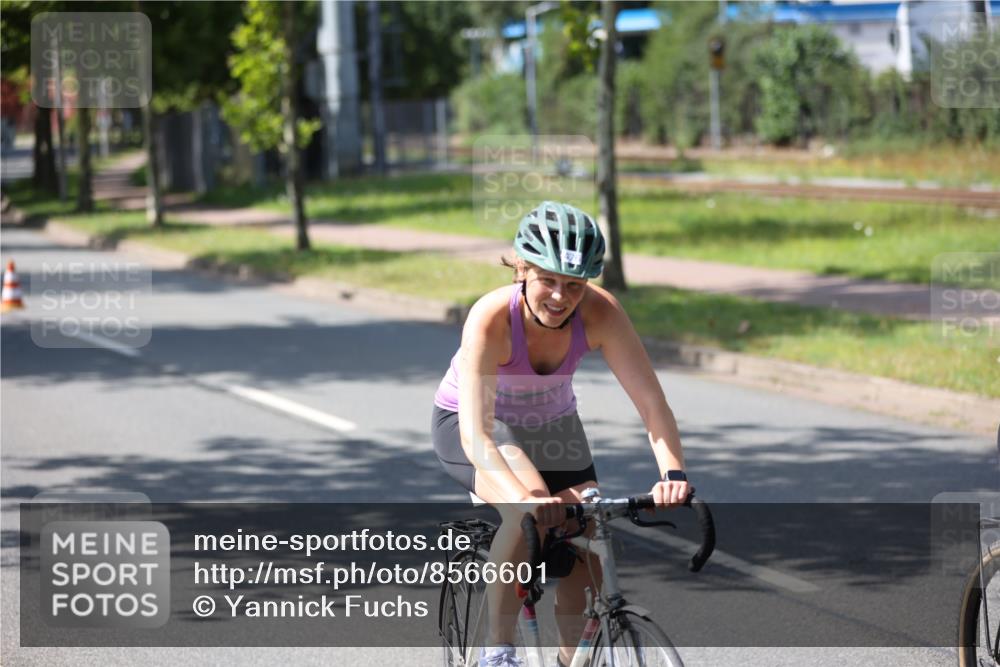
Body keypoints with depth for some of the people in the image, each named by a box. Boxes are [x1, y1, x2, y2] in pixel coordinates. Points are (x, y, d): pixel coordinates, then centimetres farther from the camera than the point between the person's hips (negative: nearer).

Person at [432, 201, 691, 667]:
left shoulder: (599, 312, -28)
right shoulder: (492, 318, -36)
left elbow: (650, 400, -30)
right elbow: (476, 434, -44)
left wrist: (672, 474, -47)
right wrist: (524, 496, -60)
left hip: (551, 424, 4)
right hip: (466, 424, -4)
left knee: (586, 560, -9)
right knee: (529, 513, -33)